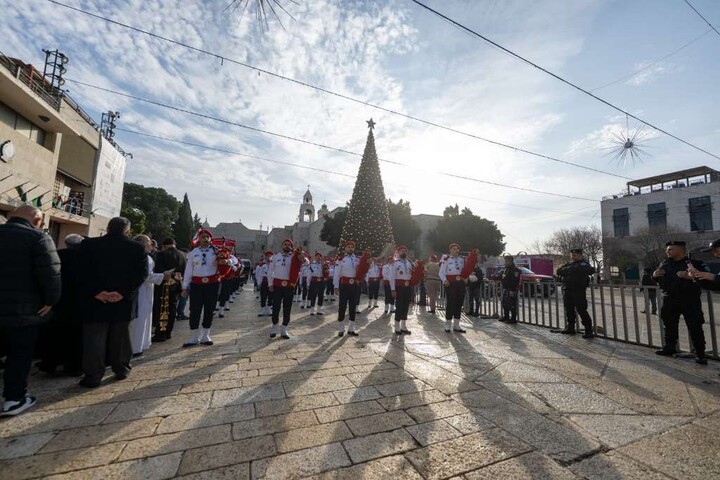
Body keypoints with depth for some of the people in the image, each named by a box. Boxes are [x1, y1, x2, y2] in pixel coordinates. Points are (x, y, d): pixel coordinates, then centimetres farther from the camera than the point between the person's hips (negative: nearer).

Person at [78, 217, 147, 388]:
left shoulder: (88, 244, 0)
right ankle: (121, 369, 24)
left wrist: (95, 292, -11)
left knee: (94, 337, 9)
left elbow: (83, 271, -9)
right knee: (120, 336, 14)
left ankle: (93, 375, 12)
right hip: (123, 300, 0)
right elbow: (142, 272, -12)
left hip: (96, 299, 0)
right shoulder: (137, 248, -3)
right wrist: (123, 292, -13)